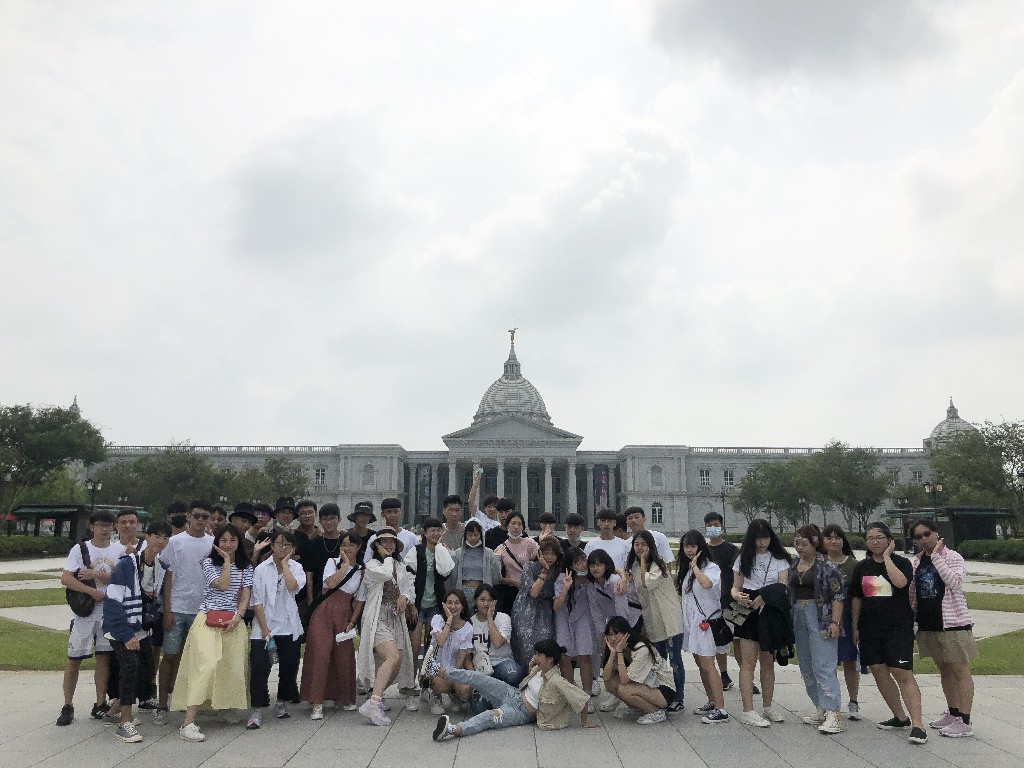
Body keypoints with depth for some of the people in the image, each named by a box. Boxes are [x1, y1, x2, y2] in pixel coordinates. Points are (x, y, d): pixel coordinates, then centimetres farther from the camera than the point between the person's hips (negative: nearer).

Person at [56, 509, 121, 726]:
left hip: (110, 611, 2)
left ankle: (100, 704, 17)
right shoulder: (80, 549, -3)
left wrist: (95, 575, -15)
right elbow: (66, 579, -12)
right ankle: (68, 706, 14)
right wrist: (93, 591, -18)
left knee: (104, 657, 8)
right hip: (84, 611, -2)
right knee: (74, 658, 2)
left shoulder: (119, 550, 4)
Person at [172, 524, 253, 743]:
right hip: (209, 620, -4)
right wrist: (226, 560, -4)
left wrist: (237, 617, -9)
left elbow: (245, 595, 6)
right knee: (208, 664, -19)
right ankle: (188, 722, -21)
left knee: (232, 668, 1)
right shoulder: (209, 562, 3)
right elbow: (222, 585, -11)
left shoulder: (246, 567, 13)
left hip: (233, 622, 4)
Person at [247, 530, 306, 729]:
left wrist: (285, 564, -11)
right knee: (259, 667, -10)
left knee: (289, 667, 9)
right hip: (264, 625, -2)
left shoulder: (296, 567, 3)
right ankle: (257, 711, -2)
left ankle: (282, 702, 29)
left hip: (288, 626, 2)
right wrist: (264, 628, -10)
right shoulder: (262, 569, -2)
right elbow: (257, 601, -5)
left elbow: (293, 586, -19)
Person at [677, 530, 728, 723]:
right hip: (691, 621, 8)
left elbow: (706, 584, -33)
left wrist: (694, 565, -20)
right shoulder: (686, 569, 13)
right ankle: (712, 703, 23)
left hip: (706, 621, -8)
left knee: (707, 664, -12)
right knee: (700, 663, 13)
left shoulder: (711, 567, -11)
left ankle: (721, 709, -9)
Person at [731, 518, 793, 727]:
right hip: (749, 614, -1)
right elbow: (735, 587, 7)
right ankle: (748, 711, -4)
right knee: (748, 663, -5)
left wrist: (764, 597, -22)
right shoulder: (744, 559, 7)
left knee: (768, 663, 10)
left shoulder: (780, 559, 5)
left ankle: (767, 707, 23)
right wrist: (738, 596, -17)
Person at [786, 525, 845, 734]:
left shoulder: (826, 566, -9)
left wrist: (835, 622, -17)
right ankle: (821, 709, 21)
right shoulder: (795, 566, 12)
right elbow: (789, 593, 19)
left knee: (823, 666, -12)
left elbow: (838, 595, -11)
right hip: (799, 617, 8)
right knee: (806, 667, 11)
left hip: (821, 618, -8)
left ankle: (833, 715, -11)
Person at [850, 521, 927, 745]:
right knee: (879, 672, 8)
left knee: (903, 674, -11)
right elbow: (856, 598, 14)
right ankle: (900, 717, 23)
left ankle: (917, 724, -7)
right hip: (870, 629, 5)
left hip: (898, 626, -5)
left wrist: (887, 556, -16)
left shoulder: (901, 562, -3)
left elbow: (900, 582, -26)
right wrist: (855, 627, 12)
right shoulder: (862, 567, 10)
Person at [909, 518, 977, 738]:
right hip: (929, 624, 6)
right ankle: (952, 713, 29)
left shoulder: (952, 557, -8)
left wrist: (936, 556, -24)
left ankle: (964, 721, 3)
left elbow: (954, 582, -27)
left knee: (960, 671, -1)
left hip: (953, 622, -6)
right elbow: (912, 593, 16)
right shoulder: (917, 562, 8)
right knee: (944, 670, 17)